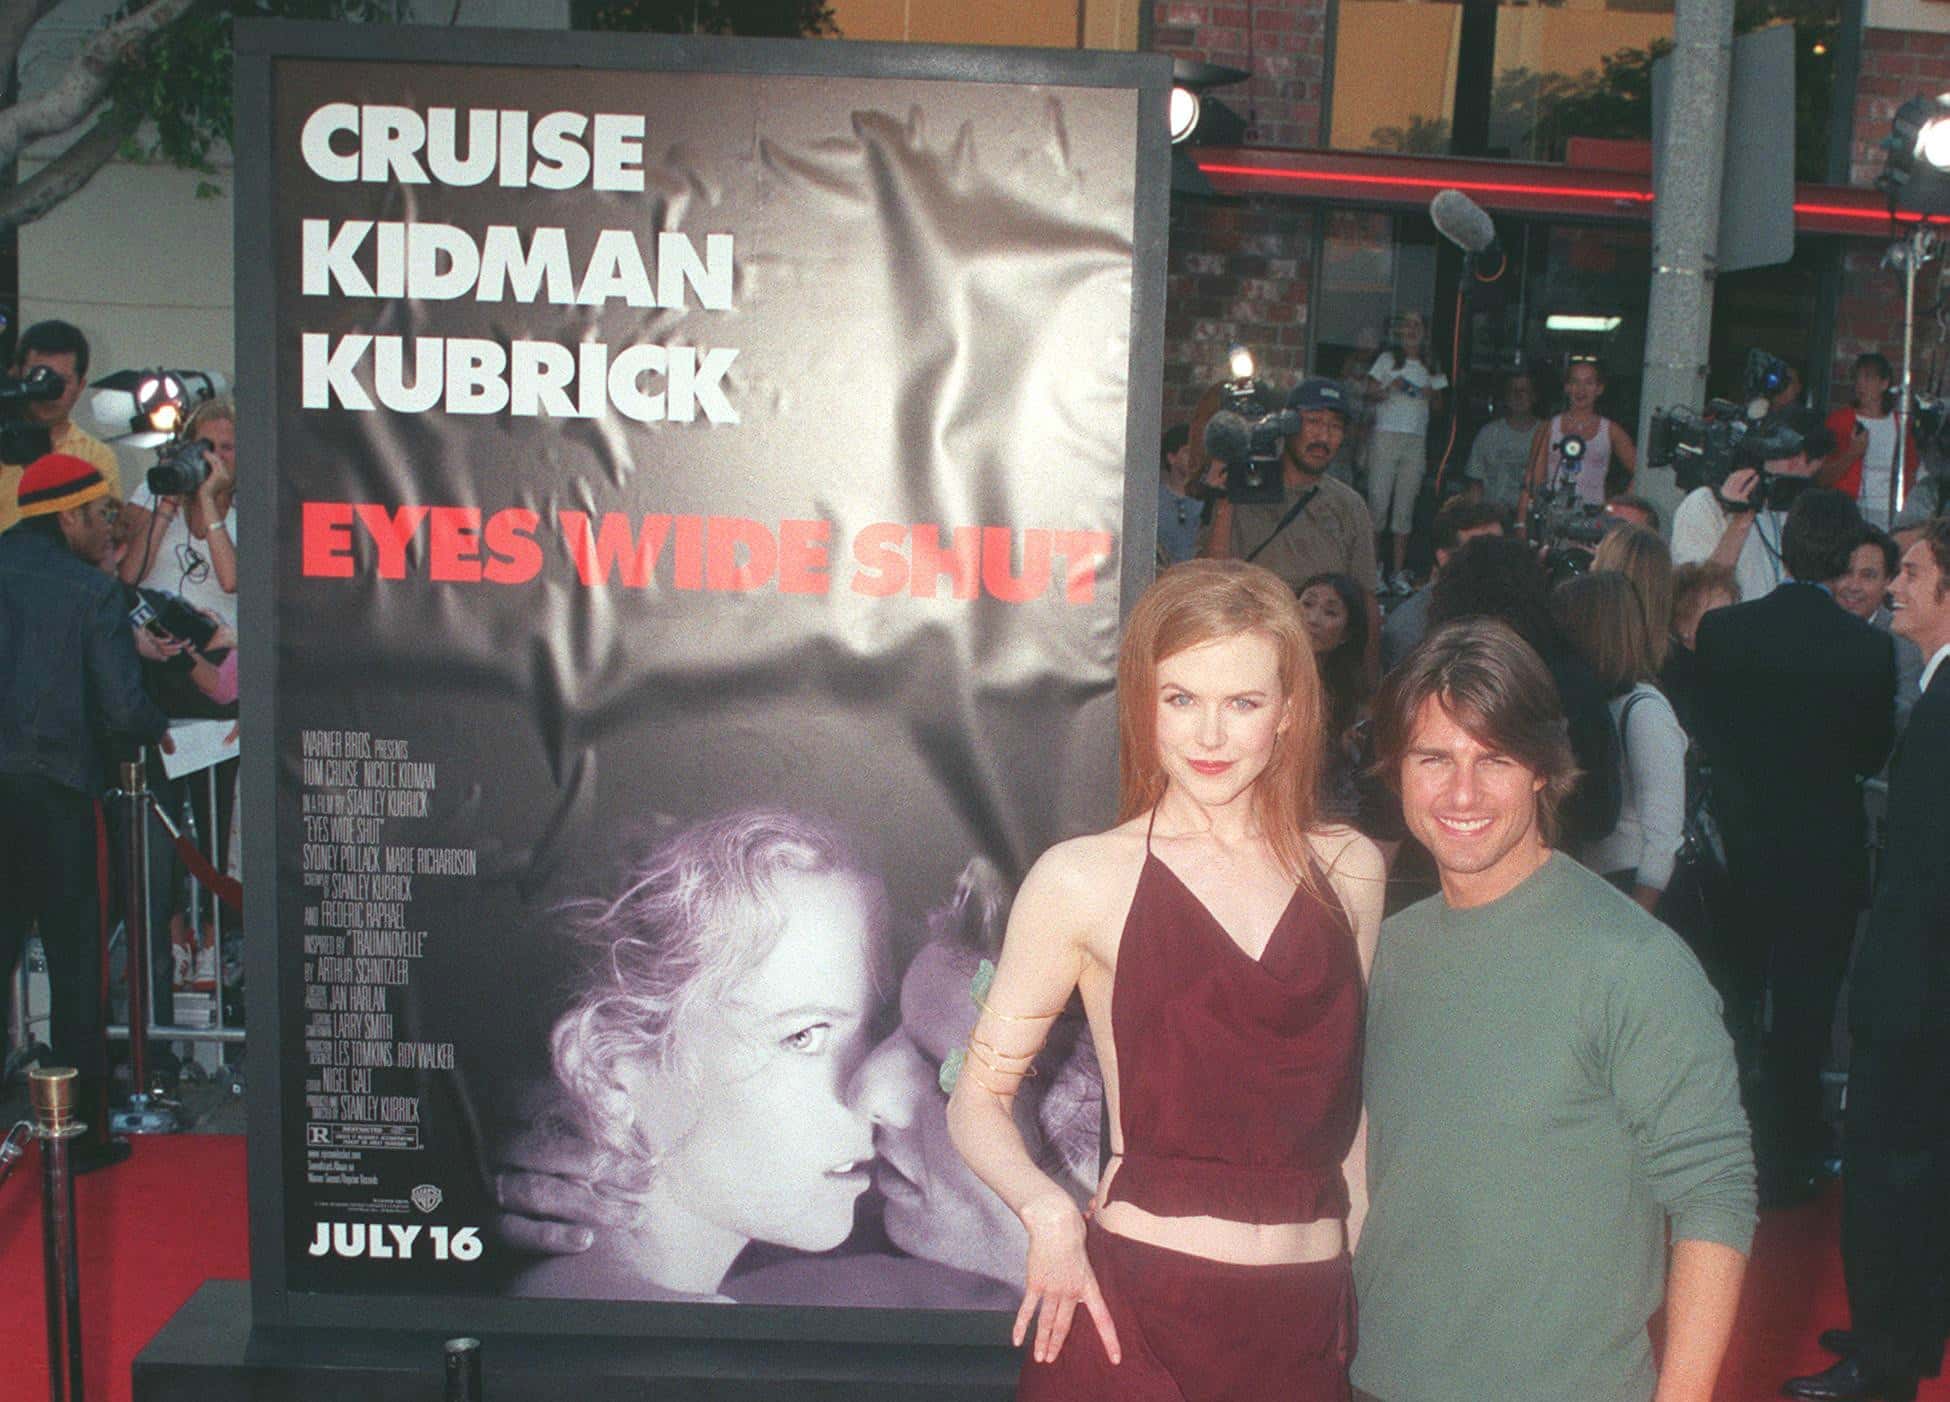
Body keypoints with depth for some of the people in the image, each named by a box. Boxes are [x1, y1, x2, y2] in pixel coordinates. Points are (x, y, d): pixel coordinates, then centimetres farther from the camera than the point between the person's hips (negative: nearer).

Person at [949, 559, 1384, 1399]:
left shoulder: (1350, 871, 5)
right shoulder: (1084, 879, -6)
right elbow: (979, 1097, -2)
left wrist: (1370, 1275, 12)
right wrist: (1049, 1214, -19)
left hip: (1307, 1322, 3)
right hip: (1137, 1306, -3)